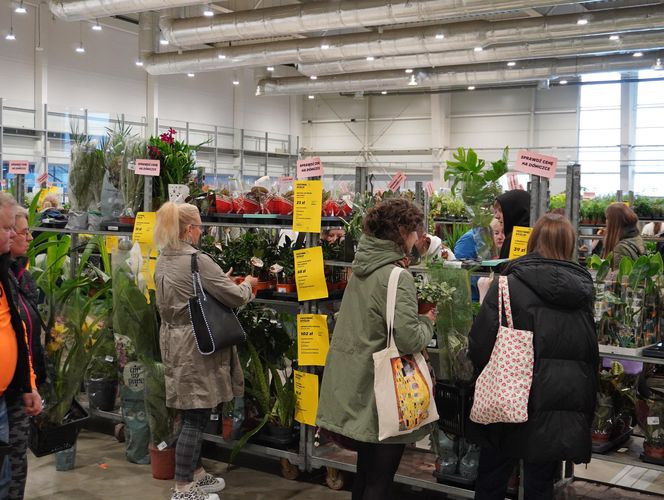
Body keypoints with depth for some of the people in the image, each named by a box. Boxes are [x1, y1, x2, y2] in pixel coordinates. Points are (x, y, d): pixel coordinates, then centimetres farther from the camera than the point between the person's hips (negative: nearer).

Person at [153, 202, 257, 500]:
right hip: (196, 345, -9)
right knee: (196, 417, -1)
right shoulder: (197, 260, -19)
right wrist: (247, 284, 6)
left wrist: (222, 283, 17)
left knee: (193, 414, 18)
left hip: (174, 342, 9)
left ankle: (195, 473, 30)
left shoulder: (162, 261, 9)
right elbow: (235, 297, -16)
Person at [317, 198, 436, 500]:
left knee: (365, 471, 22)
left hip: (358, 386, 8)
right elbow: (409, 340, -26)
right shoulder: (396, 277, -20)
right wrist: (428, 322, -7)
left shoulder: (362, 267, 5)